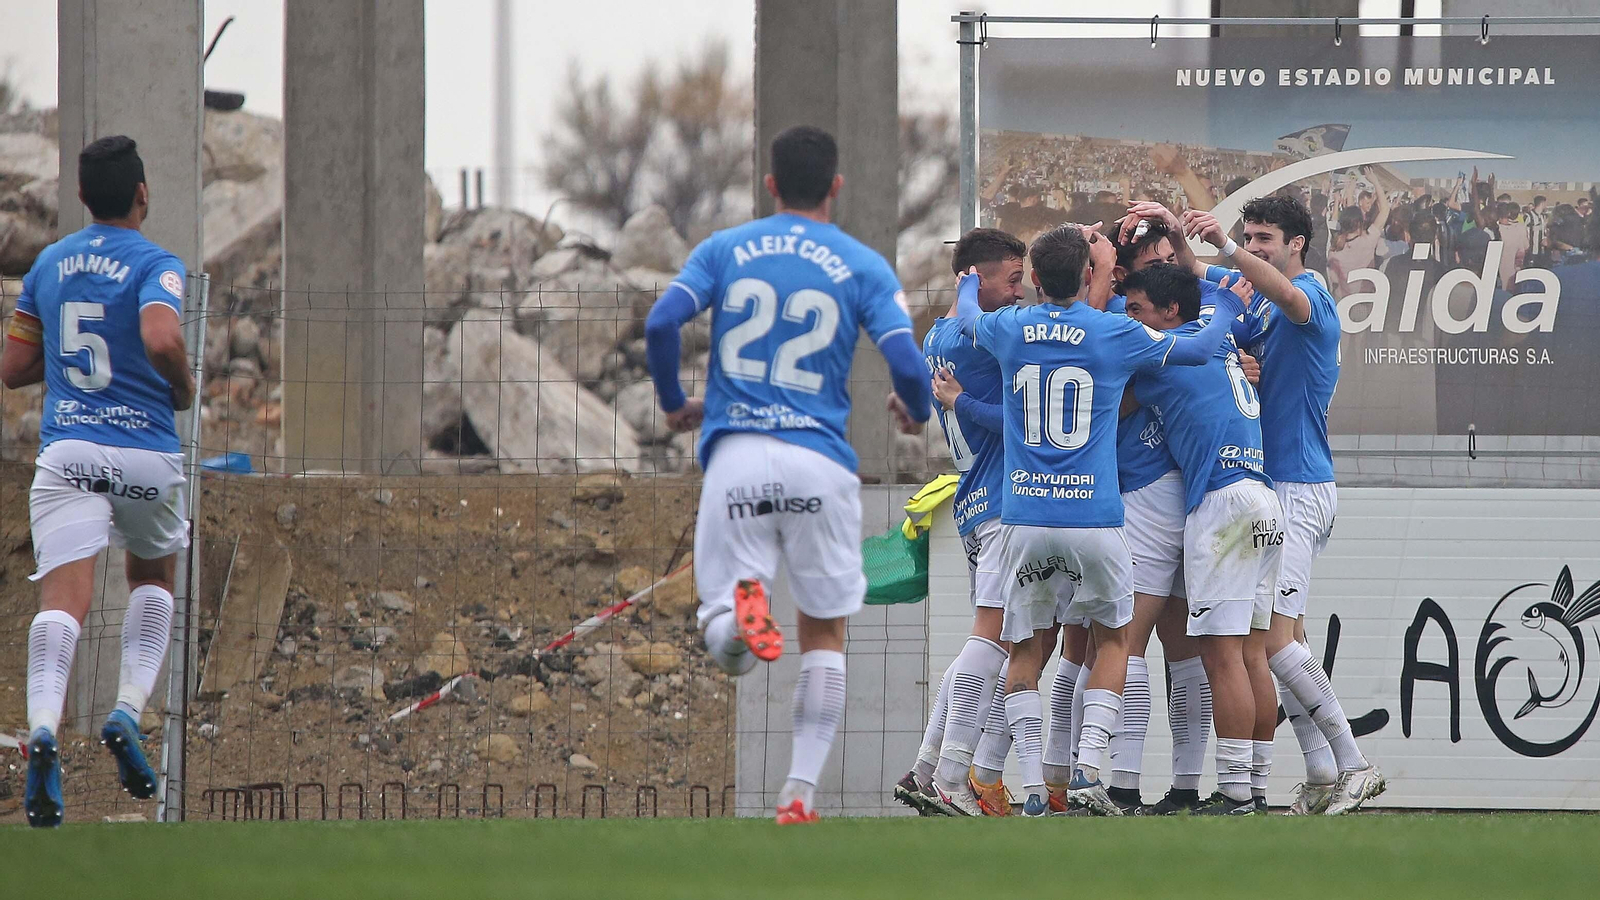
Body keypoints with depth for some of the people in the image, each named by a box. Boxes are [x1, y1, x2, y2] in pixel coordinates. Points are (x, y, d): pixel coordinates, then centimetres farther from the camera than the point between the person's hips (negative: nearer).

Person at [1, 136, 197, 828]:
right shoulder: (155, 265, -3)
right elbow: (161, 339, -24)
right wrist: (183, 387, -4)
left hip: (65, 451, 2)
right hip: (146, 451, -2)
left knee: (63, 598, -11)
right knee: (154, 576, 25)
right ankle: (127, 713, 8)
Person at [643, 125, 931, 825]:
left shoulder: (724, 249, 9)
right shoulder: (863, 267, 5)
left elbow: (661, 324, -4)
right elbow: (906, 364, -5)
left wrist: (673, 403, 14)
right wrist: (916, 413, 18)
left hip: (734, 454, 1)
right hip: (820, 464, -1)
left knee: (723, 647, 4)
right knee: (824, 635, 14)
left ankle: (740, 612, -32)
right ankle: (799, 794, 6)